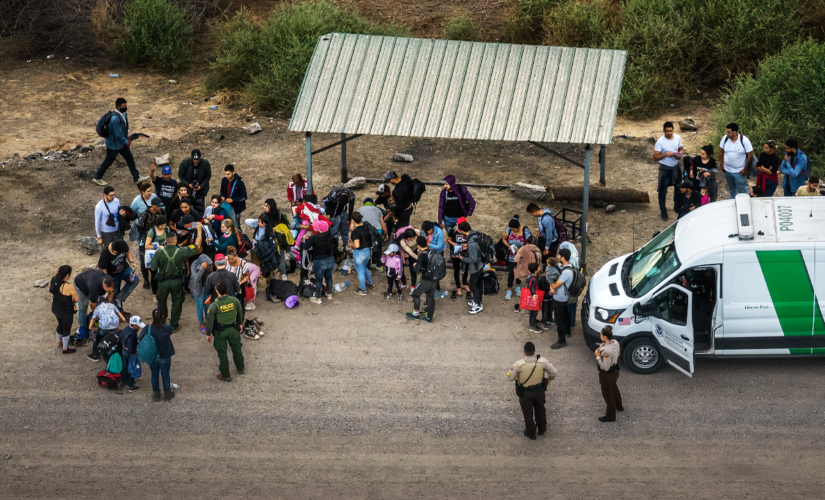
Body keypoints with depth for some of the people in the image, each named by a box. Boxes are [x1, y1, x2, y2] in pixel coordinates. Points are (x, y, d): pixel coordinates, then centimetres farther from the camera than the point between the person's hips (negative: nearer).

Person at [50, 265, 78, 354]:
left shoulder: (54, 280, -15)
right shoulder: (69, 287, -34)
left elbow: (50, 289, 8)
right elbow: (76, 299, -20)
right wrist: (73, 302, 1)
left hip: (55, 309, 7)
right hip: (66, 312, -7)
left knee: (60, 324, 32)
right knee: (67, 329, 18)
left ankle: (59, 342, 56)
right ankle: (65, 348, 37)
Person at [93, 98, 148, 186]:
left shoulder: (123, 114, -3)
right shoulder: (115, 118, -33)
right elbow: (118, 134, -29)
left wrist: (127, 137, 11)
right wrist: (126, 142, -16)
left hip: (122, 143, 9)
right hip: (114, 145, -9)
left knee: (130, 159, 13)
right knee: (108, 162, 8)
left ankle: (136, 178, 24)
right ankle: (97, 178, 27)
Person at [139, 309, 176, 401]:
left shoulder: (148, 329, -20)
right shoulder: (166, 328, -20)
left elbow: (139, 341, -14)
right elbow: (172, 331, 4)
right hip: (165, 357, -1)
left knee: (154, 375, 20)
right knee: (165, 375, 17)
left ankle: (156, 395, 34)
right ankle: (167, 394, 33)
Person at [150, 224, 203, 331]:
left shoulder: (160, 252, -20)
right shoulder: (181, 251, -20)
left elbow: (153, 268, -13)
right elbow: (197, 245, -8)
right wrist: (199, 230, 0)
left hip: (163, 281, 0)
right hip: (177, 281, 0)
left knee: (161, 302, 20)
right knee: (176, 302, 18)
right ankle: (174, 325, 27)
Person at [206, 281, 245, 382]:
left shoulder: (214, 306, -26)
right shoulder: (234, 300, -15)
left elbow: (210, 321, -17)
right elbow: (240, 312, 3)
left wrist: (208, 334, -2)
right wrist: (240, 324, 21)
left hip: (220, 332, -4)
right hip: (234, 329, 4)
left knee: (222, 353, 14)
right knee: (236, 349, 26)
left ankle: (225, 375, 26)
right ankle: (240, 369, 46)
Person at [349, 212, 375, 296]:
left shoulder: (356, 231, -26)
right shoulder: (366, 227, -3)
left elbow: (357, 245, -29)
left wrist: (351, 245, -7)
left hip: (360, 253, -8)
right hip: (368, 250, 8)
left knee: (360, 271, 11)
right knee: (364, 267, 31)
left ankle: (362, 290, 26)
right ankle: (370, 283, 46)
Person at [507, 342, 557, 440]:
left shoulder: (518, 365, -29)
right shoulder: (542, 361, -22)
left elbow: (510, 378, -18)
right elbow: (553, 372, -8)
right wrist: (549, 379, 14)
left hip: (525, 393, -2)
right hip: (539, 391, 2)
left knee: (528, 412, 20)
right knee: (540, 409, 28)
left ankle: (531, 432, 37)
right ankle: (542, 429, 47)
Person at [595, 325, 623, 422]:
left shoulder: (606, 351, -38)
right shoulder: (615, 343, -12)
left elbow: (605, 367, -32)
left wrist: (598, 356, -24)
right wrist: (602, 347, -3)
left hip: (607, 374, -9)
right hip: (615, 370, 9)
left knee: (608, 394, 11)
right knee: (614, 388, 33)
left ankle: (610, 416, 28)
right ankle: (619, 406, 57)